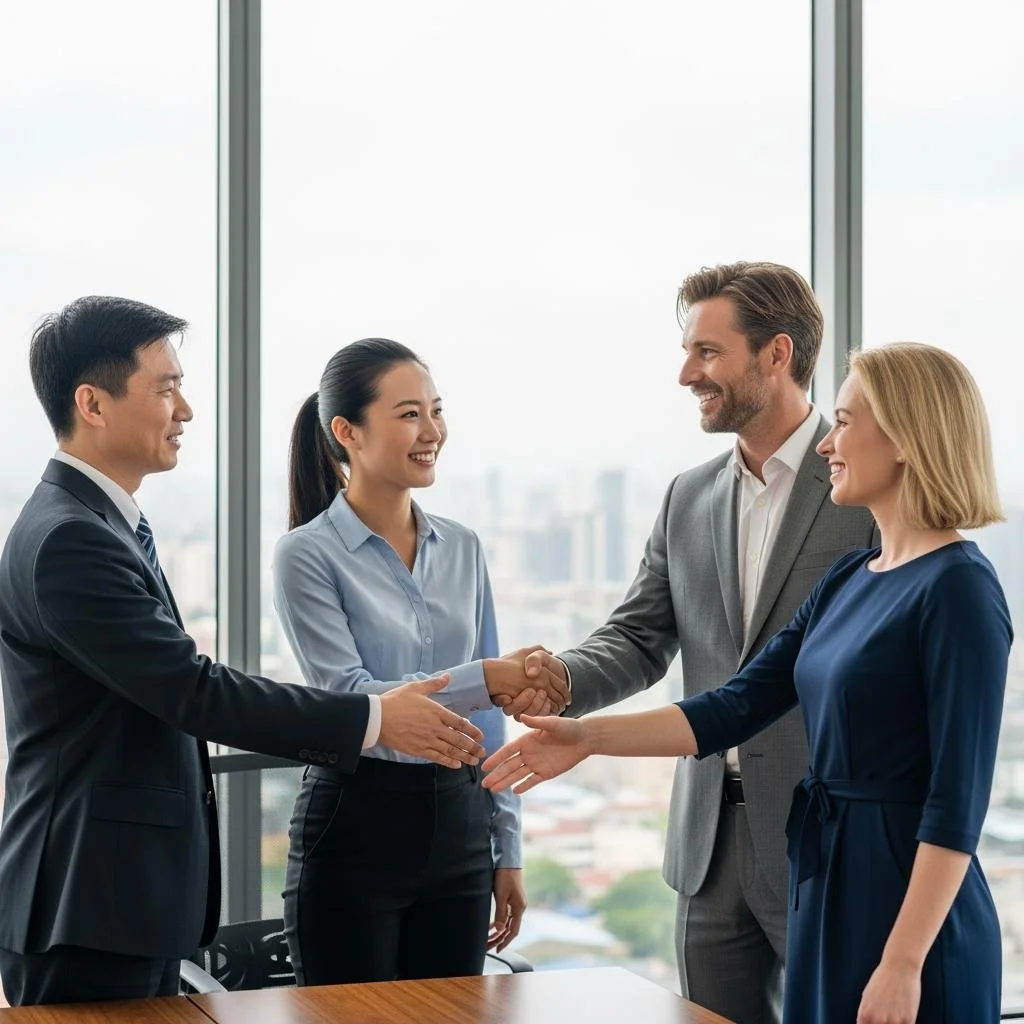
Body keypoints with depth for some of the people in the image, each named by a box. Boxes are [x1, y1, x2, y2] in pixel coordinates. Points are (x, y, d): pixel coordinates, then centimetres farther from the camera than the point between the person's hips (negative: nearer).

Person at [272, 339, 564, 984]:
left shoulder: (462, 549, 10)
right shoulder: (308, 555, -7)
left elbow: (487, 713, 13)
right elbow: (349, 700, -18)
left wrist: (507, 849, 11)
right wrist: (485, 678, -30)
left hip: (458, 823, 5)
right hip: (356, 827, -5)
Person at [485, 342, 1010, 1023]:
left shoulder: (958, 590, -15)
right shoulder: (847, 583, 11)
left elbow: (958, 801, -18)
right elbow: (738, 708, 9)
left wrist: (904, 964, -21)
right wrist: (591, 736, 3)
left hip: (908, 895, -8)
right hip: (824, 890, 8)